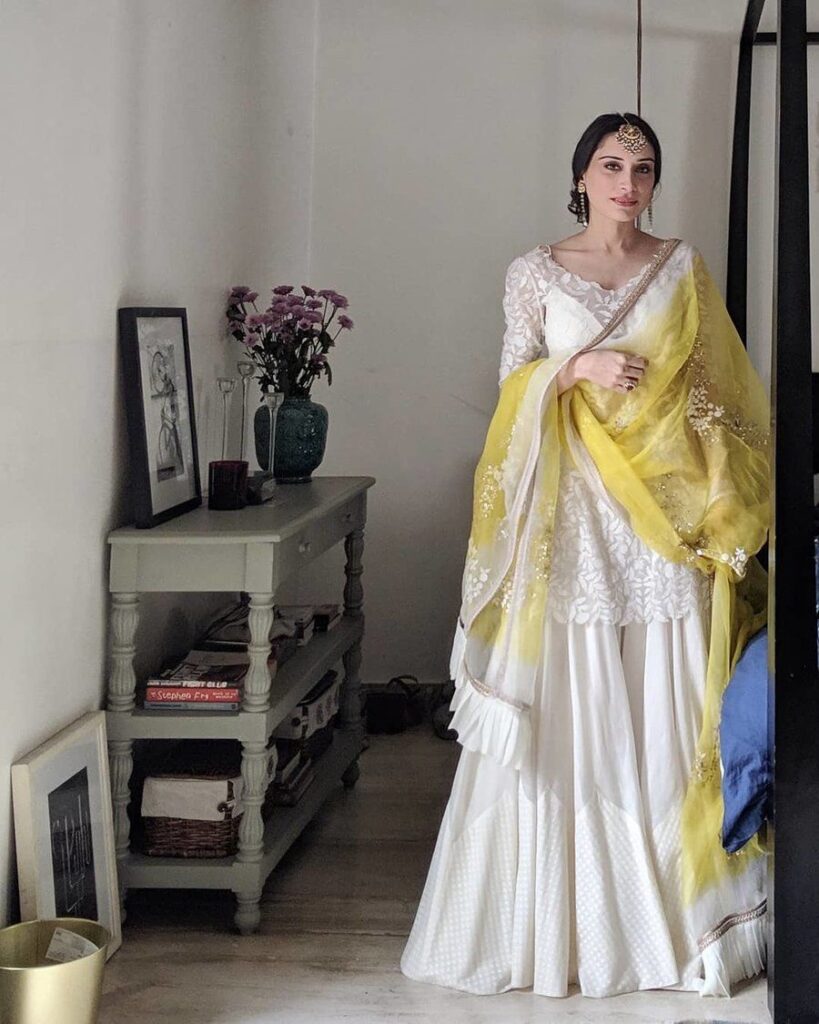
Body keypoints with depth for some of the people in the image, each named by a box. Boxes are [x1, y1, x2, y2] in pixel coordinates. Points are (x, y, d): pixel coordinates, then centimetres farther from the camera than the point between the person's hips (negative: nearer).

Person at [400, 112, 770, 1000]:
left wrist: (720, 491, -1)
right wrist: (578, 368, -15)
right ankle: (557, 919, 7)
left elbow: (717, 384, 11)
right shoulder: (537, 272, 5)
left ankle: (669, 917, 9)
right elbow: (514, 384, 3)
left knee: (663, 715, 1)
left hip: (666, 508, 1)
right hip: (572, 508, -1)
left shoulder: (682, 267, 9)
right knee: (563, 712, -2)